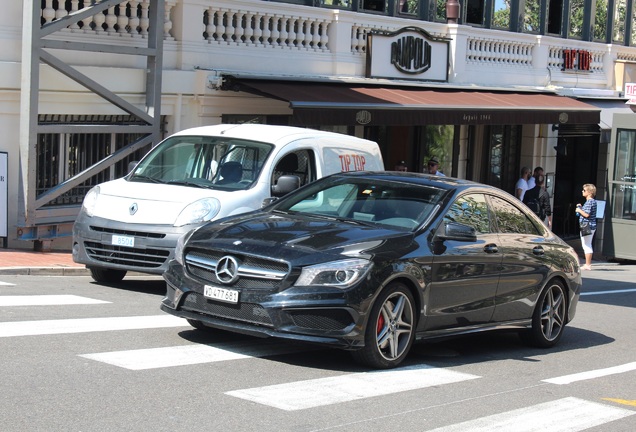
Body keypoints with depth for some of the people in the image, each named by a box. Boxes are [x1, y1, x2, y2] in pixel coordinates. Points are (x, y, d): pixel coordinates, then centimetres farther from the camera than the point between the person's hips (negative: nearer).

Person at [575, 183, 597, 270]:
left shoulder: (589, 202, -16)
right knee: (588, 245, 16)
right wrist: (581, 208, 11)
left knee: (586, 245, -5)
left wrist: (579, 210, -8)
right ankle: (588, 264, 21)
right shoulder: (592, 201, 15)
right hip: (591, 226, 10)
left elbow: (587, 214, -23)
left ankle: (587, 265, -3)